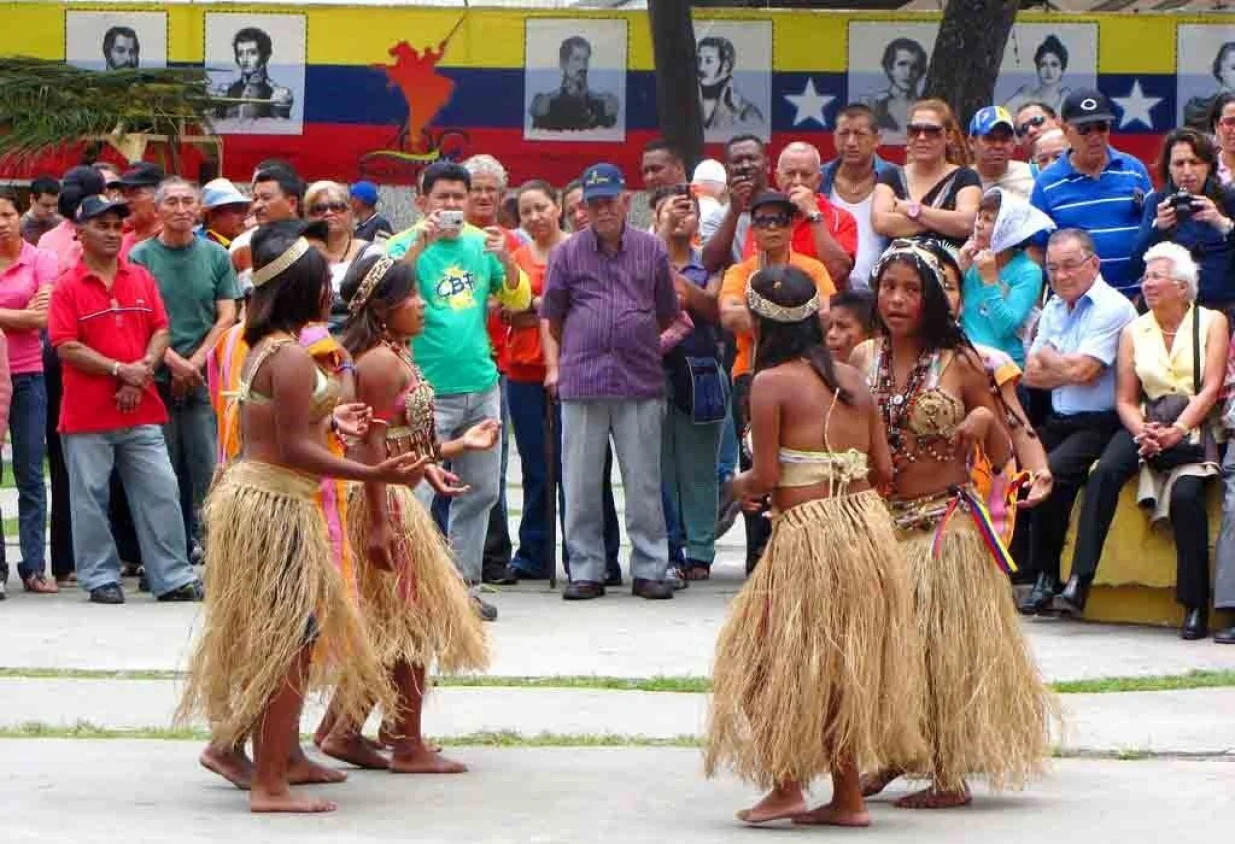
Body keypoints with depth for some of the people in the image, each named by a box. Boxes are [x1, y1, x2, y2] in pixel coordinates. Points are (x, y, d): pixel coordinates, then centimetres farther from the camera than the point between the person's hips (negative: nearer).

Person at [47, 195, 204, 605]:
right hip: (87, 416, -3)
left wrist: (142, 371, -9)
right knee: (90, 498, 1)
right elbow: (66, 347, -10)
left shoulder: (141, 278, 10)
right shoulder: (68, 287, -3)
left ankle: (173, 577, 8)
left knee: (161, 492, 2)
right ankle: (100, 578, 11)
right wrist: (120, 370, -14)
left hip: (141, 409, 3)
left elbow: (161, 331, 8)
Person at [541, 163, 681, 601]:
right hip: (581, 380, 0)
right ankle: (585, 571, 9)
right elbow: (550, 317, 11)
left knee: (644, 482, 2)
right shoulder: (568, 252, 7)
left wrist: (649, 348, 10)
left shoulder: (652, 249, 9)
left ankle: (649, 569, 8)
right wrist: (553, 365, 4)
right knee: (581, 482, 2)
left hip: (640, 381, 0)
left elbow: (668, 314, 17)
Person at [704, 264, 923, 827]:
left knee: (778, 656, 8)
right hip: (869, 522, 6)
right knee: (845, 661, 14)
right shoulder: (851, 379, 11)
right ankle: (847, 796, 17)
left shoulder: (770, 382, -8)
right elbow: (884, 469, 10)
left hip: (808, 530, -6)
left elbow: (766, 478, -11)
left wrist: (741, 485, 10)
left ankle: (786, 786, 3)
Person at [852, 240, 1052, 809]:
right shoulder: (863, 360, 3)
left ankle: (950, 775, 7)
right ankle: (892, 755, 27)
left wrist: (986, 419, -22)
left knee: (942, 645, 0)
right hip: (881, 521, 4)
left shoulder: (957, 363, -6)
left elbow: (1002, 455, -2)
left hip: (944, 522, -4)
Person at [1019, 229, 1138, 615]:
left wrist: (1046, 356, 1)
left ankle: (1046, 577, -16)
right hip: (1058, 421, 7)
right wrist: (1070, 372, -8)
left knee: (1052, 471, -28)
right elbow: (1031, 376, 9)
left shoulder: (1112, 308, -10)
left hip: (1099, 423, -7)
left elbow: (1079, 370, -19)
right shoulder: (1053, 309, 16)